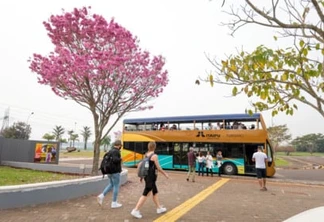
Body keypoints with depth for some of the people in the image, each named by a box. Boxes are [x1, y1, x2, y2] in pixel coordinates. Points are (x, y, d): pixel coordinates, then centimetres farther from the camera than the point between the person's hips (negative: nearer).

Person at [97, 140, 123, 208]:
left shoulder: (110, 151, 10)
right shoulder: (116, 151, -17)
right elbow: (115, 160, -32)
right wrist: (120, 159, -12)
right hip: (115, 172, -9)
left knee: (111, 185, 20)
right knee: (116, 186, 3)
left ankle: (101, 196, 5)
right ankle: (114, 203, 10)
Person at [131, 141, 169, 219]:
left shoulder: (146, 155, 6)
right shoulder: (154, 156, -16)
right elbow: (158, 168, -13)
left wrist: (142, 176, 19)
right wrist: (165, 174, 1)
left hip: (147, 176, 8)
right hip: (151, 177, -8)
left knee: (155, 192, 20)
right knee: (145, 194, -1)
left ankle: (159, 208, 32)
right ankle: (135, 210, 2)